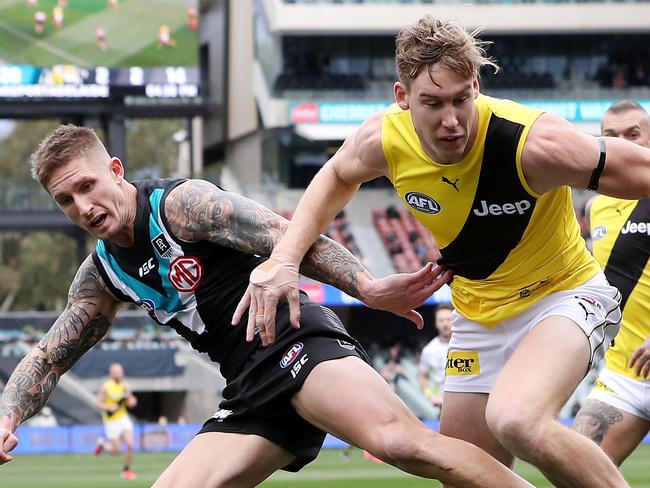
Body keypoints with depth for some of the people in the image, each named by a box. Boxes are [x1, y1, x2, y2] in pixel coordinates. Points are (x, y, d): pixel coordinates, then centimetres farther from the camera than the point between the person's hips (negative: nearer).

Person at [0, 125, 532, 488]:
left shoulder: (180, 204, -6)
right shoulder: (101, 275, 17)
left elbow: (287, 238, -16)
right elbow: (48, 359, 23)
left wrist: (367, 286, -30)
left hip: (297, 344, -8)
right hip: (251, 394, 8)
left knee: (400, 441, -32)